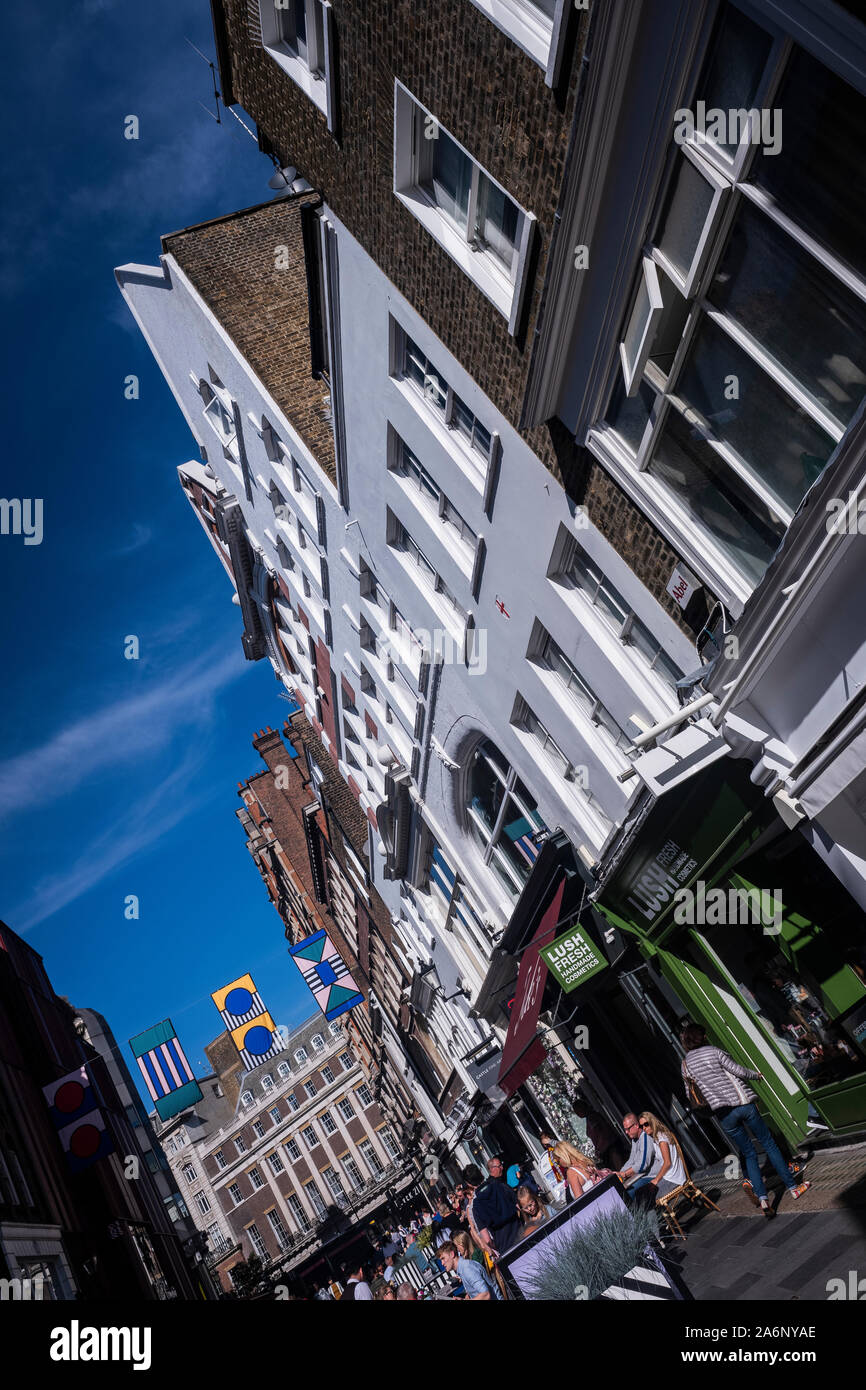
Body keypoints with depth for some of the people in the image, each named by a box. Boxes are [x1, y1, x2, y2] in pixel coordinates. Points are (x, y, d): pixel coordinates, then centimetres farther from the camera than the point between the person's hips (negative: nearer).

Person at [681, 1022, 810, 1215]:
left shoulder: (685, 1063, 4)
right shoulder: (714, 1051, -6)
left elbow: (690, 1095, 9)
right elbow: (738, 1070, -6)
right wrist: (756, 1075, 14)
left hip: (723, 1114, 2)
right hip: (743, 1103, -2)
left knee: (748, 1154, 12)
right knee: (768, 1144, 12)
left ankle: (762, 1198, -2)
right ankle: (792, 1187, 16)